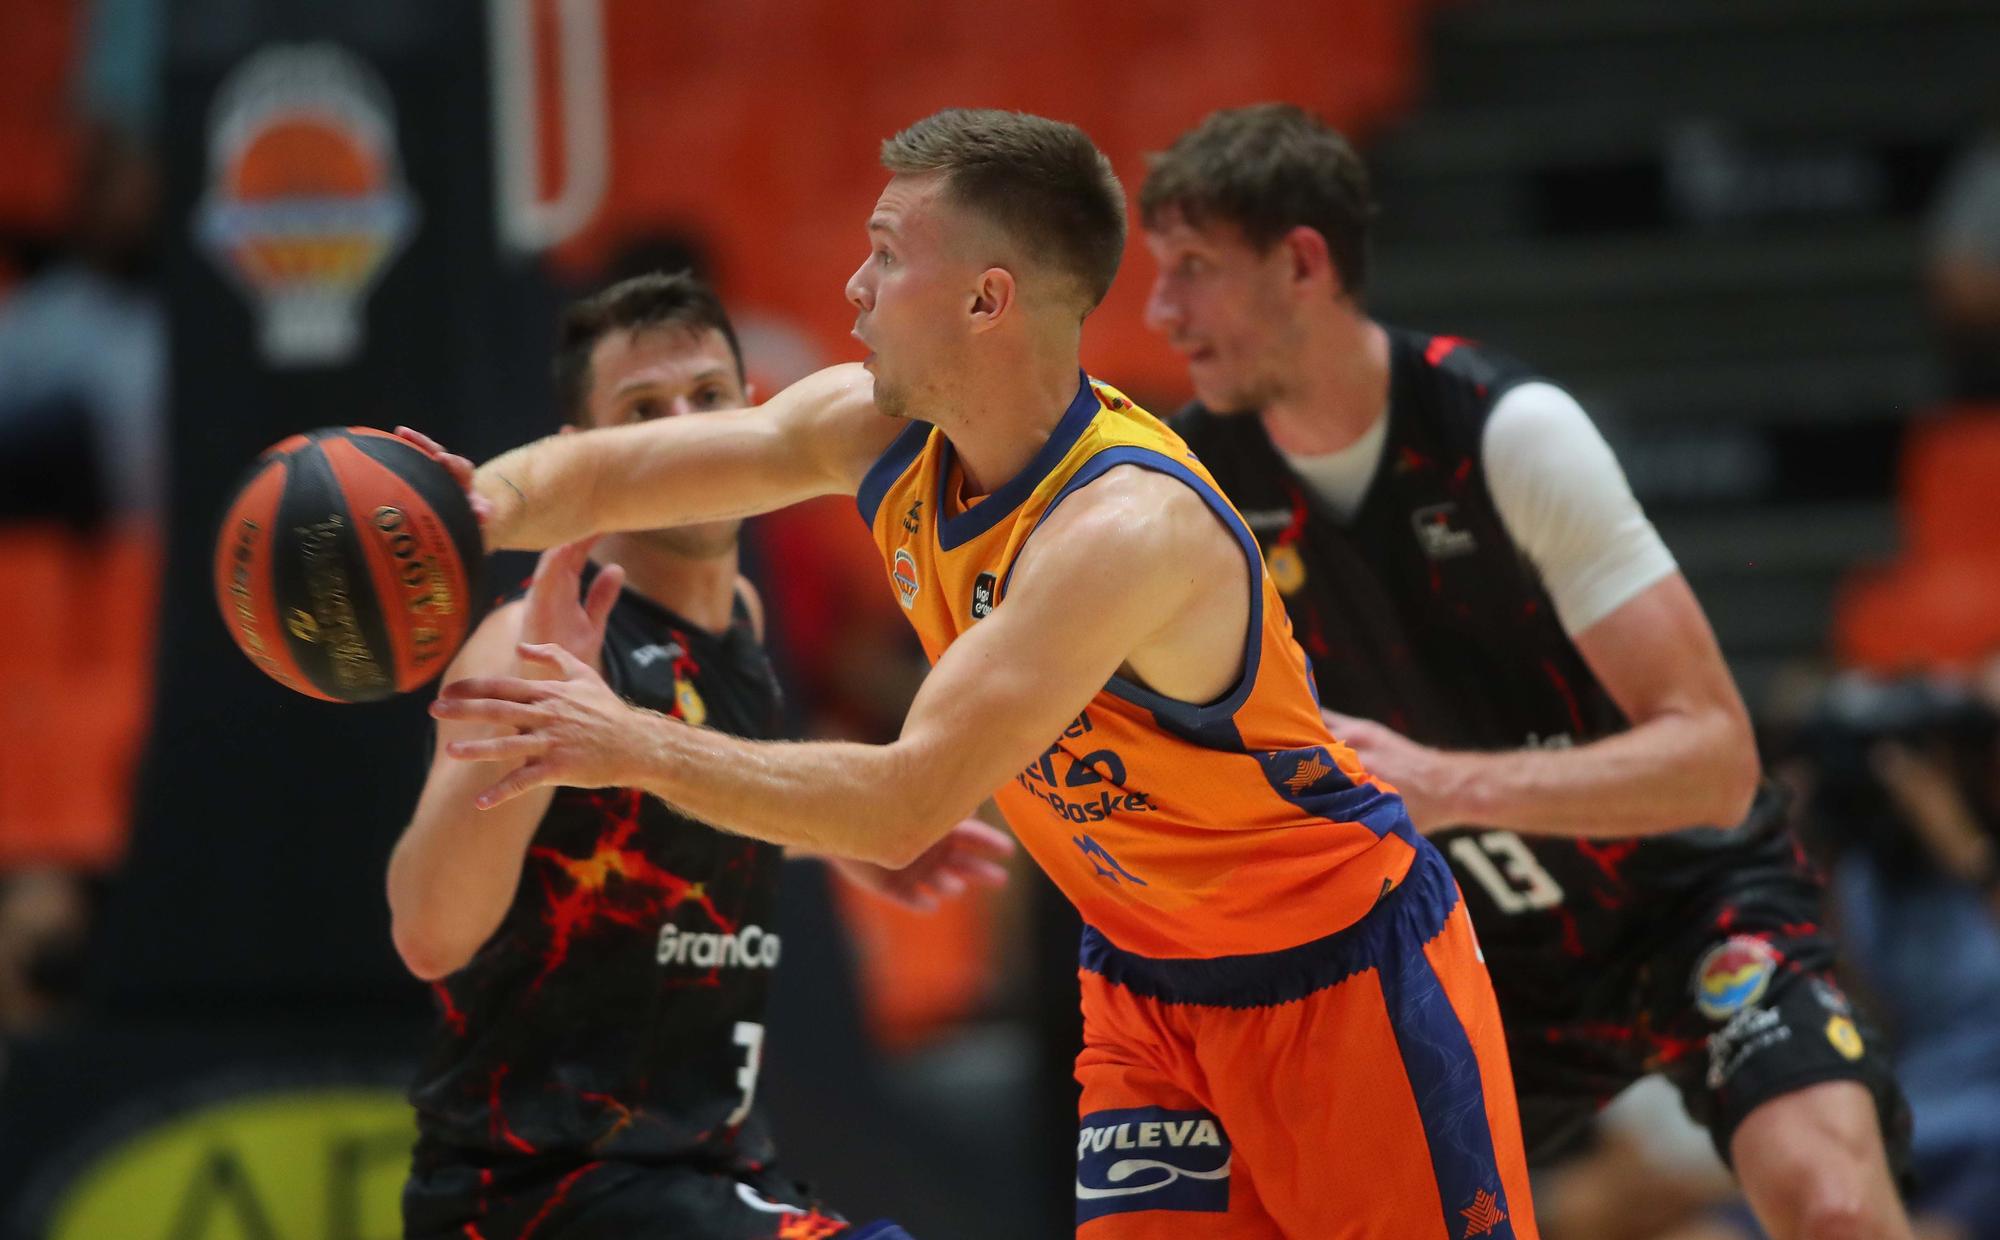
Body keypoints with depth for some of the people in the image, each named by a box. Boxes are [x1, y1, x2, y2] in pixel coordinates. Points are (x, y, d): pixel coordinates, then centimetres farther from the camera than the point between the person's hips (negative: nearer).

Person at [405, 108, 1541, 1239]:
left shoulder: (1127, 526, -33)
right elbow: (604, 475, 2)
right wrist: (494, 501, -21)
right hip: (1148, 974, 7)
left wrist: (638, 748, -34)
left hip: (1342, 970, -7)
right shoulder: (877, 432, -7)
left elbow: (907, 808, -37)